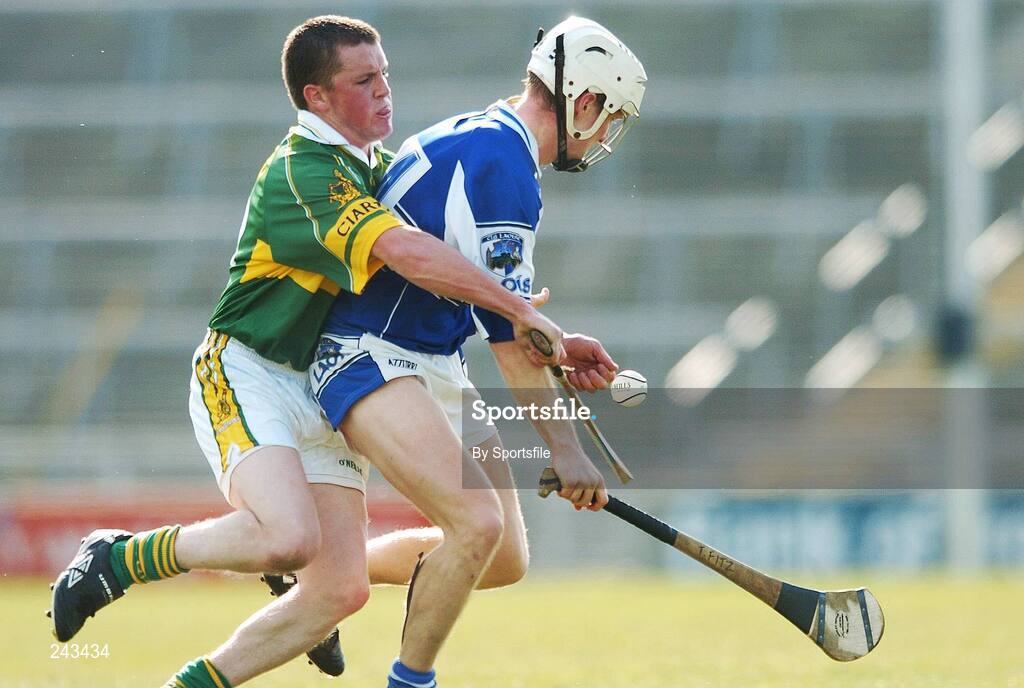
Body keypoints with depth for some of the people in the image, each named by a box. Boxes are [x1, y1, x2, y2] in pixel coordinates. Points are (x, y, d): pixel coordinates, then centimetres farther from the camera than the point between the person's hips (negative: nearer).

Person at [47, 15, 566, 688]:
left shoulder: (378, 170, 13)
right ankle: (117, 560, -9)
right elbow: (407, 252, -32)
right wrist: (520, 310, -31)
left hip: (327, 393, 9)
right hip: (247, 377, -9)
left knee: (342, 589, -5)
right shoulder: (303, 172, -19)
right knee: (290, 538, -32)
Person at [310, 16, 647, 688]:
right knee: (479, 525, -27)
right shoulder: (501, 164, -19)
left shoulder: (480, 138, 13)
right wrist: (565, 449, -21)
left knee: (505, 560, 7)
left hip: (435, 369, 11)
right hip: (369, 357, -11)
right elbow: (506, 330, -22)